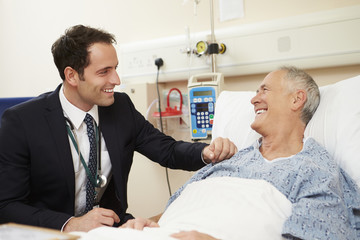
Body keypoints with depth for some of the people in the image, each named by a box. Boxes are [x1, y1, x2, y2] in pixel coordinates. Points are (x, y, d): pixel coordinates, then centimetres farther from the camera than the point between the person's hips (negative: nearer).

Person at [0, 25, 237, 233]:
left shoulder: (121, 106, -5)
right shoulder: (21, 121, -15)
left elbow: (167, 150, 1)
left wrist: (207, 153, -19)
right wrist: (70, 224, -29)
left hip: (113, 225, 3)